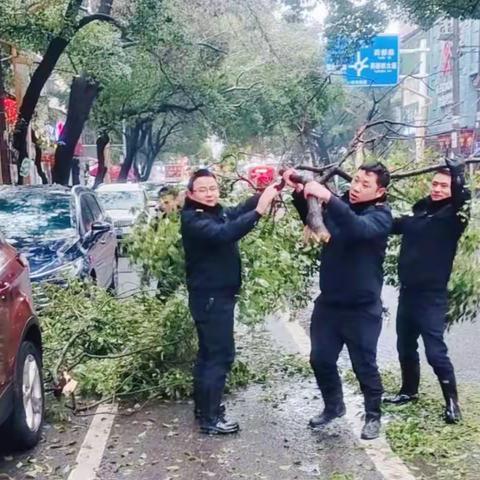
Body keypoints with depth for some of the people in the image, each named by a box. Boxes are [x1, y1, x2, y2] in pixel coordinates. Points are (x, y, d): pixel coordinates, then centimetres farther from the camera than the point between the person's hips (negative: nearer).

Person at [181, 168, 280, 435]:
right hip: (210, 297, -10)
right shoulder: (193, 219, -20)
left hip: (218, 294, 10)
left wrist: (268, 192, -1)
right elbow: (223, 234, -36)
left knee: (209, 352, 17)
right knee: (220, 354, -6)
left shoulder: (217, 212, 8)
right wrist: (259, 211, -42)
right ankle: (210, 418, 1)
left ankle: (203, 406, 29)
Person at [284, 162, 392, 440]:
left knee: (364, 365, 6)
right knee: (321, 359, 13)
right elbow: (313, 221, 13)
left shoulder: (381, 215, -14)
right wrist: (300, 193, -5)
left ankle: (373, 415, 28)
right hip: (328, 302, 6)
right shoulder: (341, 205, 3)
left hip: (362, 307, -5)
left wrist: (328, 198, -44)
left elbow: (359, 228, -35)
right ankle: (334, 406, 36)